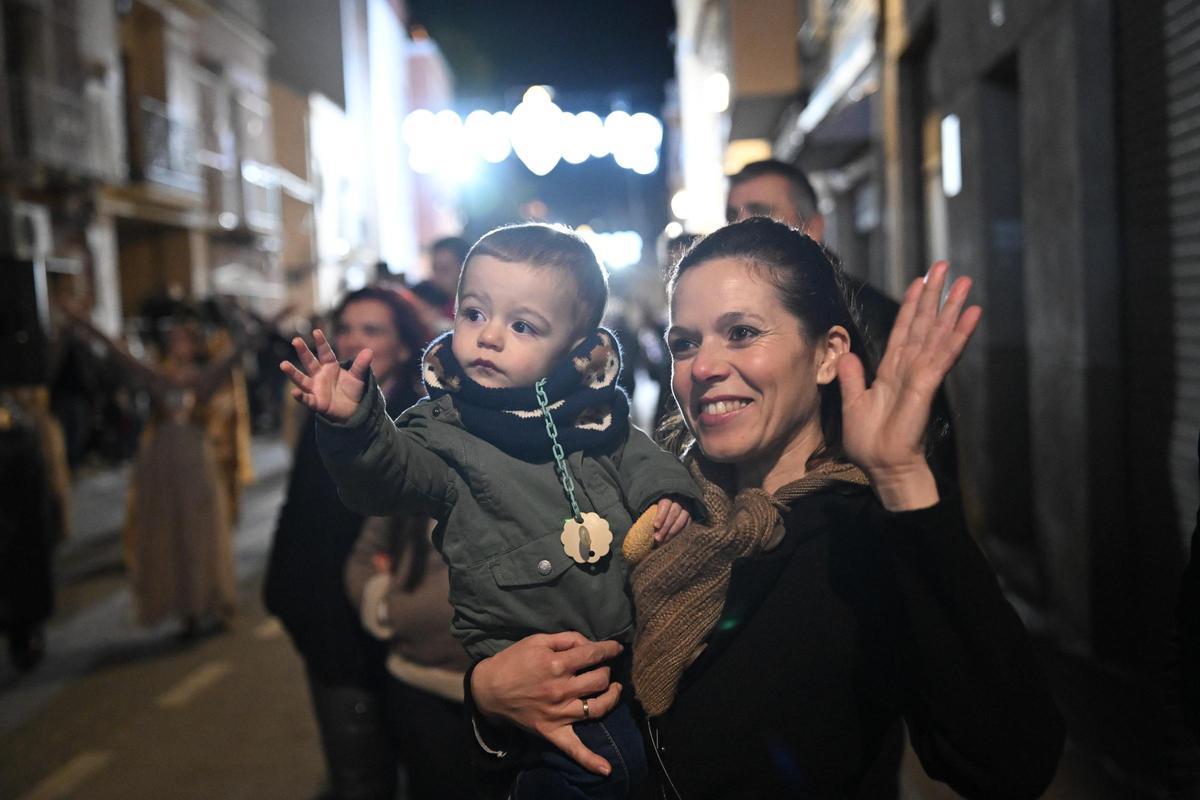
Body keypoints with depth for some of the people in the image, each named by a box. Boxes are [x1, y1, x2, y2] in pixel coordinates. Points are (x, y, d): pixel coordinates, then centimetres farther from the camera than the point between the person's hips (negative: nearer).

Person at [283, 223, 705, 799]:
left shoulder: (591, 410, 4)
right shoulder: (443, 428, -10)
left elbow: (634, 454, 21)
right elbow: (389, 470, -27)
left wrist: (662, 491, 2)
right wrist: (352, 425, -45)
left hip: (626, 632, 5)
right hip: (525, 654, -5)